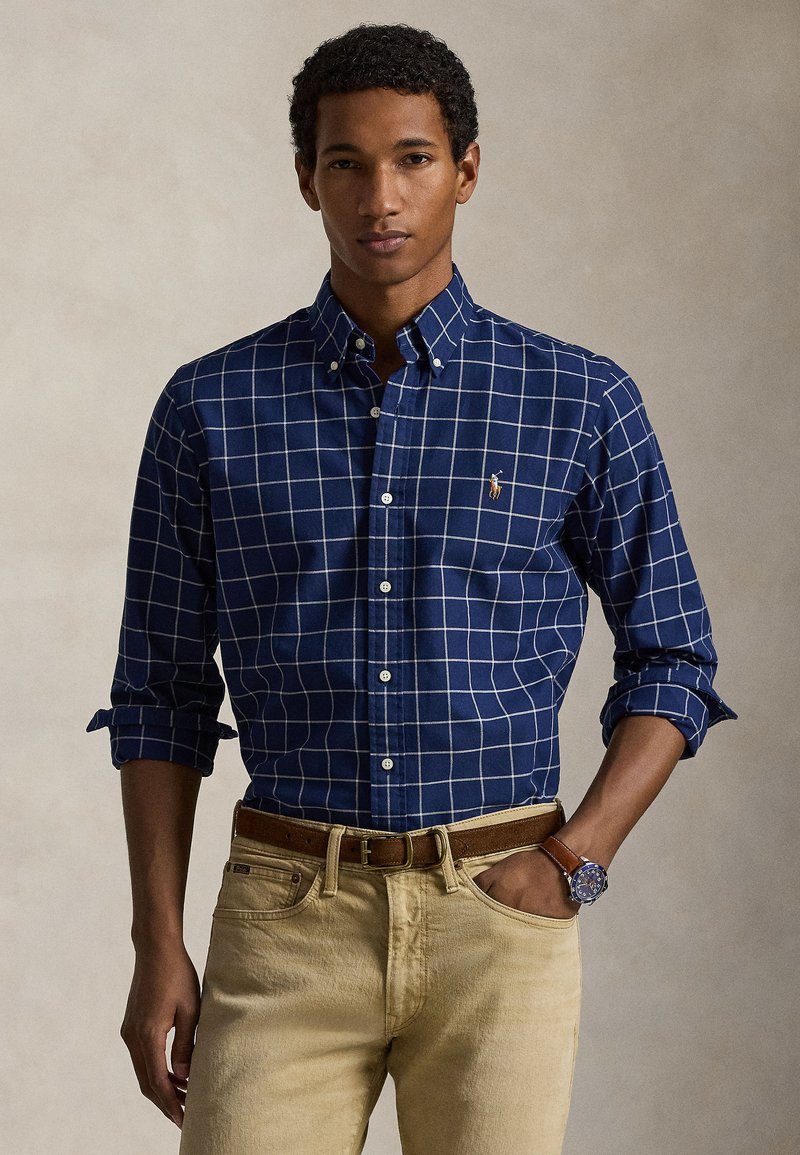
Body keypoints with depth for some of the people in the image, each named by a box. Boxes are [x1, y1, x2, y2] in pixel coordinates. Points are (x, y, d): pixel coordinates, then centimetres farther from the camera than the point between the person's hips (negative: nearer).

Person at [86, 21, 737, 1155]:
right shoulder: (210, 409, 4)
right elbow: (161, 690, 8)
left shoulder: (581, 403, 2)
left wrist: (575, 860, -5)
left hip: (499, 911, 0)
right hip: (287, 918, 0)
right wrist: (158, 942, 2)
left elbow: (671, 660, 8)